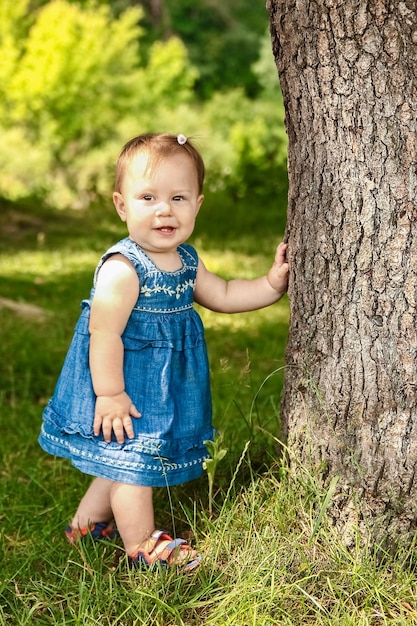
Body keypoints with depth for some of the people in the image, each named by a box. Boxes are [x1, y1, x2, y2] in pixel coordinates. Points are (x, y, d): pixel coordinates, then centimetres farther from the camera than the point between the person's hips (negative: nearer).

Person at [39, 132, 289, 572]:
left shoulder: (187, 260, 2)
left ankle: (87, 522, 40)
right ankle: (142, 545, 22)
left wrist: (272, 283, 6)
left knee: (124, 462, 21)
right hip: (126, 386, -9)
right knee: (133, 460, 5)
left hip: (163, 384, 9)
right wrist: (110, 394, -25)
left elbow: (223, 296, 16)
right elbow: (104, 334, -26)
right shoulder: (122, 268, -26)